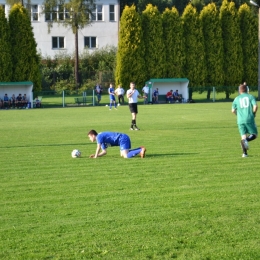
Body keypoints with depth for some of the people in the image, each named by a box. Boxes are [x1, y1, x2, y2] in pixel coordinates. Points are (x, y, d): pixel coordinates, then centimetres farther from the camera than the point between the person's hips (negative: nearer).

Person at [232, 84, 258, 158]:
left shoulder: (236, 99, 11)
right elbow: (255, 106, -8)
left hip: (240, 120, 2)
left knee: (243, 136, 6)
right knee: (254, 134, 7)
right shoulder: (250, 96, 5)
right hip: (249, 119, -2)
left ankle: (244, 153, -8)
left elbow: (233, 110, 7)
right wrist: (253, 114, 10)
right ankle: (246, 140, -24)